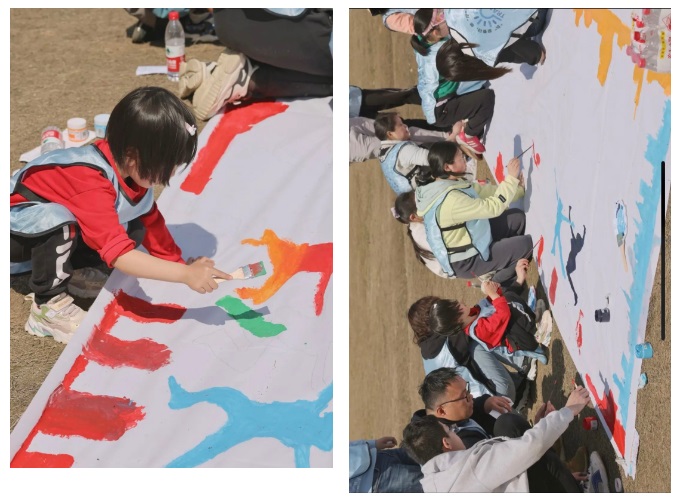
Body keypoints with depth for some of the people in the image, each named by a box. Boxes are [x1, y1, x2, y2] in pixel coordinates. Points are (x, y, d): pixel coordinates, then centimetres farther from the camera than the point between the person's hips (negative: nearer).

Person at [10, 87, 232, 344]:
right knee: (58, 222, -40)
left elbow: (151, 220, 5)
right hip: (17, 231, -8)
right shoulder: (92, 183, -38)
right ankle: (47, 306, -22)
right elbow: (119, 254, -44)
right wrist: (185, 275, -45)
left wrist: (181, 264, -1)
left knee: (135, 229, -10)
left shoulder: (131, 169, -12)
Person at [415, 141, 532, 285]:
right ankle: (496, 281, 13)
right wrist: (511, 178, -26)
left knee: (517, 217, 8)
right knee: (527, 243, -6)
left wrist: (519, 188, -7)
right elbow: (493, 207, -32)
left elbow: (484, 191, 0)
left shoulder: (447, 184, -4)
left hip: (470, 244, 9)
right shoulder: (451, 200, -34)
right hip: (466, 263, -9)